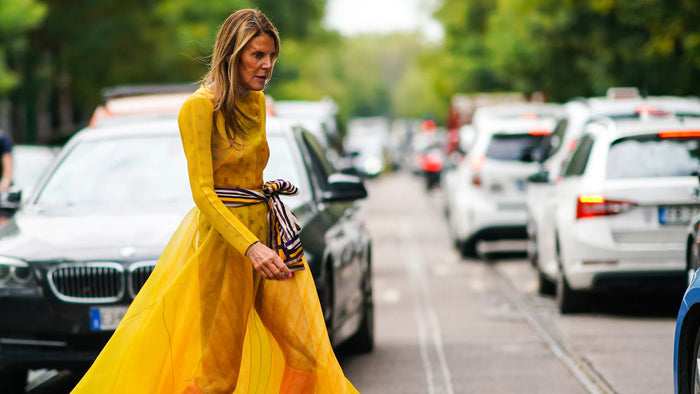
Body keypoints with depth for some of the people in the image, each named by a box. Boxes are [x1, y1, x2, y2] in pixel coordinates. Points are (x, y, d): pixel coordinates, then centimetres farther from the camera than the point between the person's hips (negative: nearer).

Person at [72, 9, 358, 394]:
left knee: (301, 342, 0)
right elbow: (203, 193, -20)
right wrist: (251, 246, -29)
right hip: (221, 235, -7)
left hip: (260, 229, 7)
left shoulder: (256, 102, 11)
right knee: (217, 362, -2)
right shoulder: (200, 107, -13)